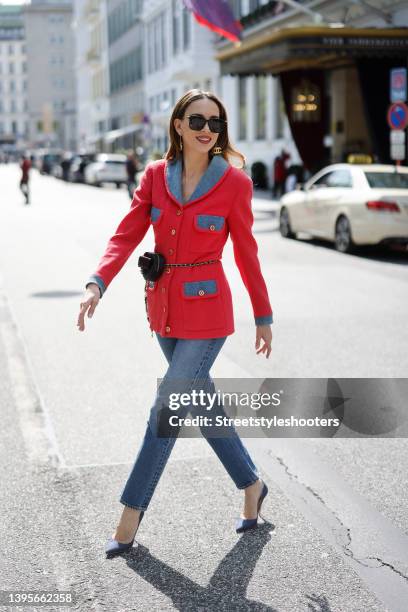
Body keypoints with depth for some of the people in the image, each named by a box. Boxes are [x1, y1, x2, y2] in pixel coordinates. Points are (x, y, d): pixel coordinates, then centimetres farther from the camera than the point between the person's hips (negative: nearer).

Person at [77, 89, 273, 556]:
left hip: (206, 309, -5)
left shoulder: (234, 181, -8)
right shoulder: (155, 175, 2)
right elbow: (127, 234, -4)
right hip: (163, 305, 5)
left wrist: (263, 317, 4)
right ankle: (251, 484, 33)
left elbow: (246, 253, -1)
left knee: (167, 410, -4)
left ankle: (131, 514, 9)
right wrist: (97, 284, -19)